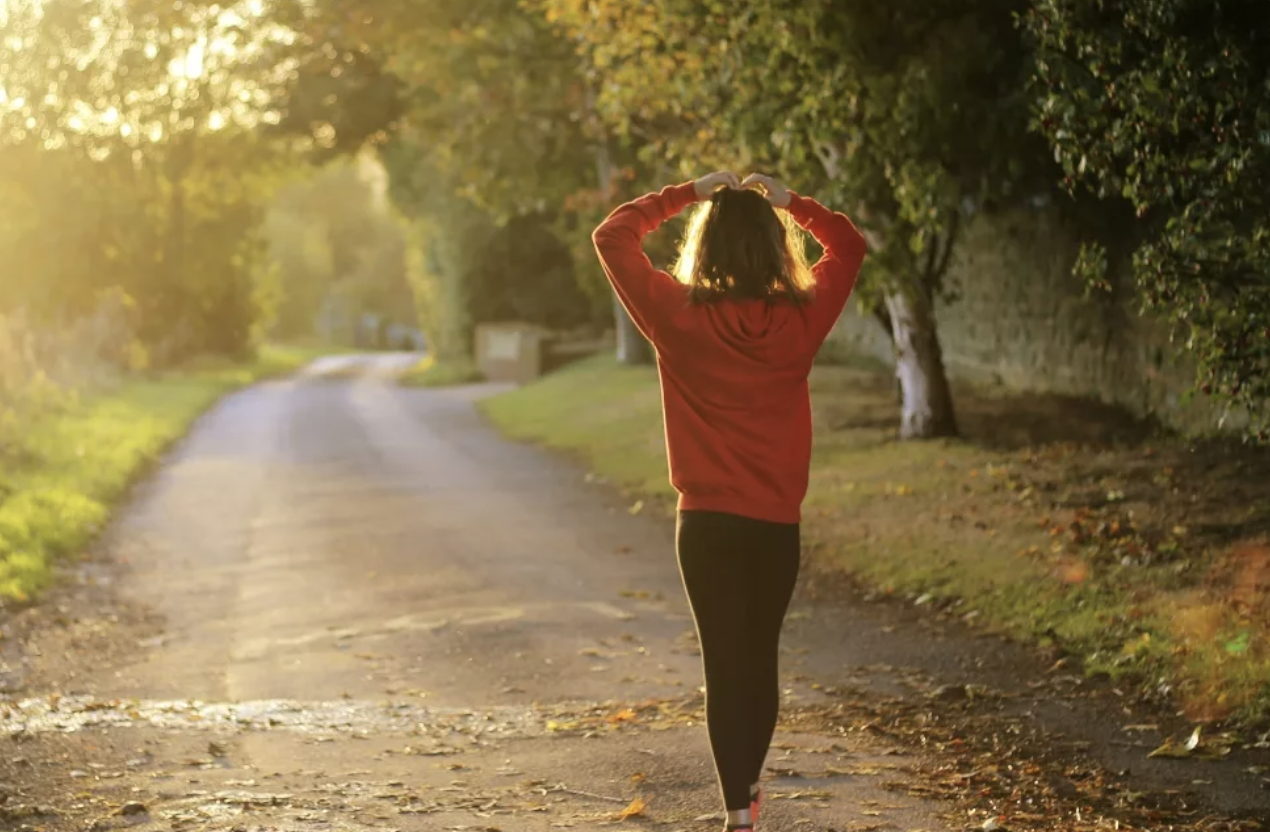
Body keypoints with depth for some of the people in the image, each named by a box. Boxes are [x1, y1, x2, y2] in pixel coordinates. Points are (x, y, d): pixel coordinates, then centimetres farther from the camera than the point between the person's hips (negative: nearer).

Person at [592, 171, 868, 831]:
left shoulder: (678, 316, -10)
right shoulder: (801, 320, -5)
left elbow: (612, 236, 1)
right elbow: (849, 246, 13)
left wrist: (687, 194, 5)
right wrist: (788, 201, 10)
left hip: (707, 522, -2)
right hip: (778, 523, 2)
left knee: (724, 664, 0)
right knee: (761, 659, 17)